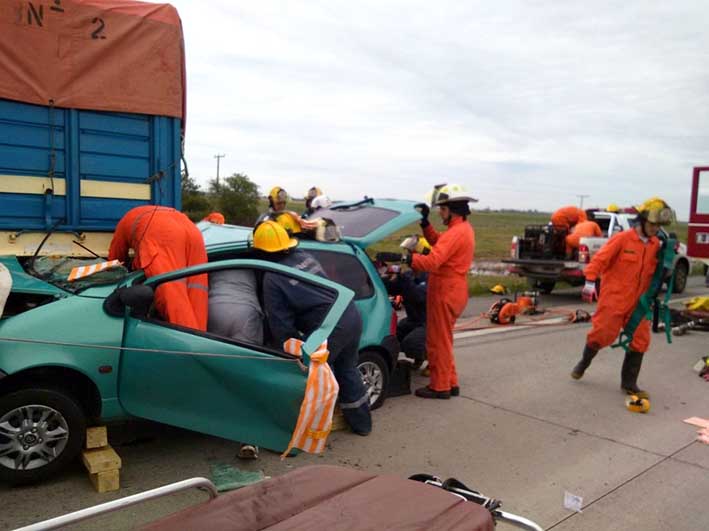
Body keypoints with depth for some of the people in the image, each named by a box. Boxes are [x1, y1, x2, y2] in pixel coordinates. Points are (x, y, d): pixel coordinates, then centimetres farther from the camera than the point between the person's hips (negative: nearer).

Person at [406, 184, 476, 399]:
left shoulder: (456, 232, -21)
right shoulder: (464, 228, 12)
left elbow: (432, 261, -31)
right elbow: (437, 242, 19)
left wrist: (403, 257, -33)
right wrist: (425, 222, 11)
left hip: (445, 292, -10)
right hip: (454, 290, 10)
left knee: (438, 342, 1)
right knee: (443, 341, 20)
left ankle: (440, 387, 12)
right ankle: (450, 383, 29)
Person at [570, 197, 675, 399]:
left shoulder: (655, 244, 8)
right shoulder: (622, 238, -10)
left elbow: (654, 271, 17)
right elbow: (600, 259, -15)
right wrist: (590, 281, -23)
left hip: (637, 301, 6)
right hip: (614, 298, -6)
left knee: (640, 340, 4)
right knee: (602, 333, -3)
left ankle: (629, 382, 16)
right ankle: (583, 363, 24)